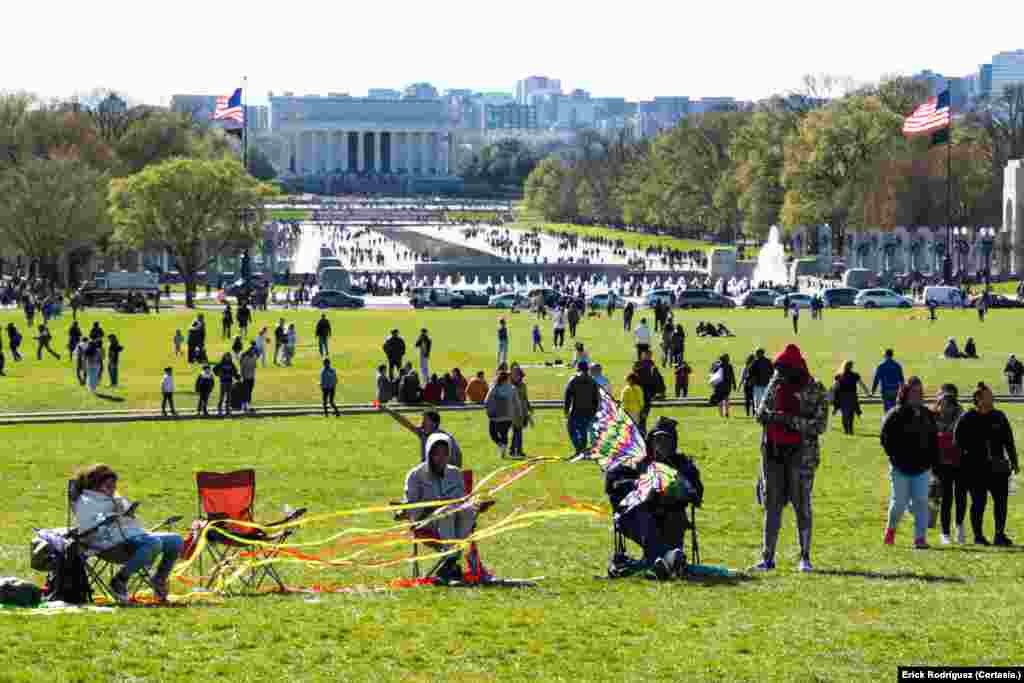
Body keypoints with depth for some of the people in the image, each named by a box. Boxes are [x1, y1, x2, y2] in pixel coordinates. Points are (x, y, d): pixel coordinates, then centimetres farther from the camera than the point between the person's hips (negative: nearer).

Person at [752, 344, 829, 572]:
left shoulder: (815, 390, -6)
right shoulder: (775, 385, 10)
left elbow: (820, 425, -12)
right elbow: (761, 412, 12)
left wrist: (791, 421, -22)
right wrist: (767, 415, -12)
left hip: (801, 453, -5)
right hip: (773, 451, 5)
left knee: (802, 504, -3)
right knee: (771, 505, 6)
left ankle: (805, 557, 5)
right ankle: (767, 557, 9)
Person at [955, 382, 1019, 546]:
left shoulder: (999, 416, 8)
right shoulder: (967, 419, -3)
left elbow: (1008, 441, 12)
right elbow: (958, 441, -2)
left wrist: (1014, 462, 10)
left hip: (998, 467, 4)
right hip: (976, 469, -3)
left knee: (1001, 500, 0)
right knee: (979, 502, 2)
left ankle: (1000, 534, 8)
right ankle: (978, 535, 12)